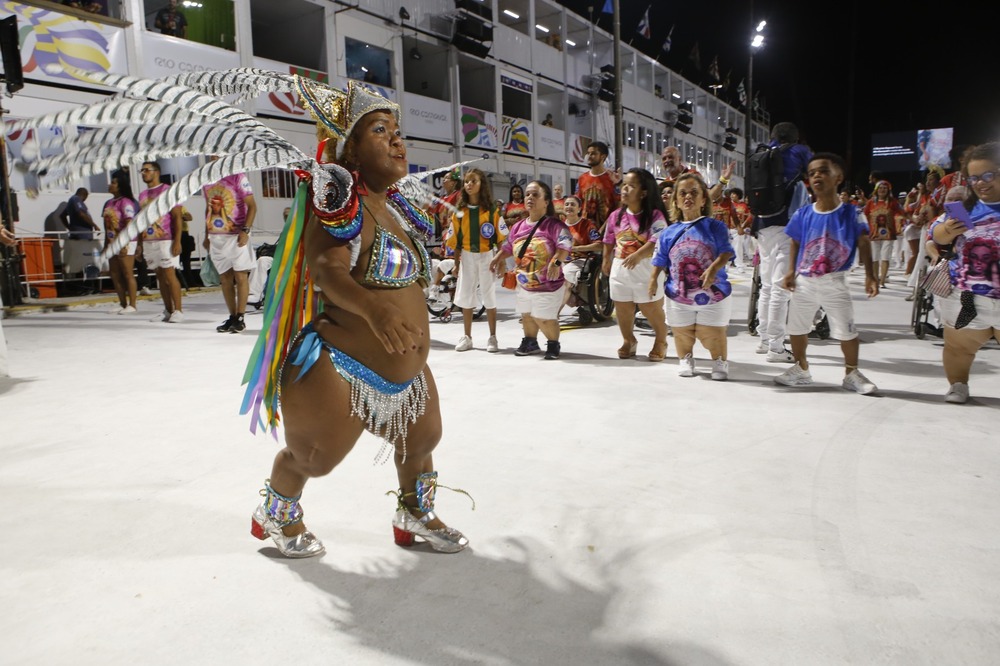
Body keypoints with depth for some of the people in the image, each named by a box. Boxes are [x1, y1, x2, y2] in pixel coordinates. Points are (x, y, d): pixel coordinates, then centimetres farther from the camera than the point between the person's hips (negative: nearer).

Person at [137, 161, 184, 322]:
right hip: (148, 242, 7)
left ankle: (178, 311, -5)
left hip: (166, 241, -7)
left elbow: (177, 217, -9)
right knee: (160, 276, 7)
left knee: (170, 275, -9)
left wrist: (177, 241, -17)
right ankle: (168, 311, 12)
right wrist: (140, 244, 14)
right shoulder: (142, 195, 17)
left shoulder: (168, 190, -4)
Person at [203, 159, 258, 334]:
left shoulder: (238, 177, -5)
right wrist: (207, 236, 17)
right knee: (224, 277, 7)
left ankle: (240, 318, 3)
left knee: (240, 276, -3)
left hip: (236, 235, -6)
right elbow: (208, 209, 20)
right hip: (216, 236, 6)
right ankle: (232, 316, 15)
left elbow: (252, 205, -10)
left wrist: (245, 230, -19)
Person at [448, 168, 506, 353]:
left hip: (487, 256, -2)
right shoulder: (459, 212, 3)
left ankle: (493, 337, 14)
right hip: (467, 257, 3)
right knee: (465, 297, 7)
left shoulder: (492, 210, -3)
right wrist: (456, 262, -1)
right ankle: (467, 337, 19)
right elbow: (455, 240, 4)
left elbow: (501, 238, -4)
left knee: (489, 297, 4)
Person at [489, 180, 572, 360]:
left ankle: (553, 344, 19)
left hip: (548, 284, -6)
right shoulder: (518, 227, 4)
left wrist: (556, 261, -40)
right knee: (526, 316, 19)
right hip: (524, 284, 7)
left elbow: (565, 244, -28)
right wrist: (498, 259, 11)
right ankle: (530, 342, 41)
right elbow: (508, 247, 19)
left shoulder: (553, 224, -15)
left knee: (544, 318, -7)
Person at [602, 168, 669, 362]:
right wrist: (606, 261, 16)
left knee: (652, 310, 7)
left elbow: (658, 241, -24)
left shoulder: (655, 215, -12)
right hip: (620, 268, 5)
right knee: (622, 310, 15)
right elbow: (609, 242, 15)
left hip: (646, 268, -5)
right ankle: (629, 341, 36)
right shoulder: (616, 216, 4)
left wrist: (639, 255, -37)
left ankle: (660, 342, 28)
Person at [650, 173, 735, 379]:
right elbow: (660, 260, 7)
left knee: (713, 335, 4)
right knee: (682, 334, 16)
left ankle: (720, 362, 30)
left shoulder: (715, 227, -5)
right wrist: (653, 279, -7)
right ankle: (685, 360, 41)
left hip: (713, 294, -2)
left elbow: (726, 252, -13)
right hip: (679, 295, 3)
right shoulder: (669, 233, 3)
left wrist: (713, 269, -30)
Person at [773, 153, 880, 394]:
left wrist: (870, 276, -12)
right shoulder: (802, 215, -3)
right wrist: (791, 271, 0)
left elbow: (864, 244, -7)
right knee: (796, 327, 12)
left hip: (835, 283, -3)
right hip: (804, 282, 3)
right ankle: (801, 369, 32)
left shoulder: (851, 214, -9)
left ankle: (852, 374, 20)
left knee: (847, 330, 0)